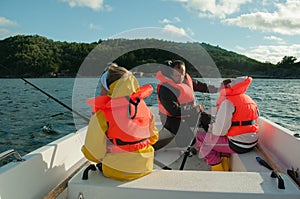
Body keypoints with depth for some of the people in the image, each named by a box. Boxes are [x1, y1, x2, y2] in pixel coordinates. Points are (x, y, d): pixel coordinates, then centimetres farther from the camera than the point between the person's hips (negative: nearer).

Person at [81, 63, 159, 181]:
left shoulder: (102, 113, -16)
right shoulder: (143, 107, -3)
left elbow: (93, 154, -12)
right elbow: (153, 138, 9)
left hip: (117, 172, -4)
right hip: (146, 168, 5)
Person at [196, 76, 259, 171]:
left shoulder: (227, 101, -15)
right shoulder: (248, 99, 12)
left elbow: (221, 130, -20)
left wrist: (211, 128, 2)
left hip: (238, 145, -9)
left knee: (200, 139, 2)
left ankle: (218, 168, 8)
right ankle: (225, 168, 28)